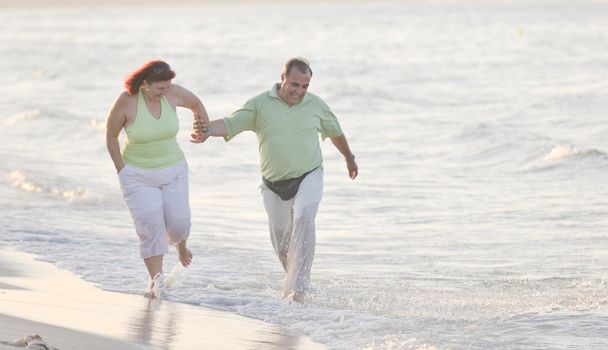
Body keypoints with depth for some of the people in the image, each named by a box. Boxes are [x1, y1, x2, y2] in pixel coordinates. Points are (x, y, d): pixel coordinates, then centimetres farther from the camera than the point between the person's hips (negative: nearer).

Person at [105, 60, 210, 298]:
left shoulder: (173, 93, -13)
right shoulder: (127, 101, -21)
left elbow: (195, 104, 10)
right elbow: (111, 135, -7)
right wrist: (121, 170, -6)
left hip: (173, 170, 2)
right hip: (138, 175, -2)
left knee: (178, 222, -2)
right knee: (150, 226, -13)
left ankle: (180, 243, 36)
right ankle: (156, 281, -6)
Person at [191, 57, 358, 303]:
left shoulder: (315, 105, 2)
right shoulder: (260, 105, -5)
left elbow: (335, 132, 20)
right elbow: (231, 124, -17)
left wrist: (349, 158, 35)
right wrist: (208, 130, -39)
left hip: (308, 177, -1)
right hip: (274, 184, 1)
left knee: (303, 221, -25)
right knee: (281, 241, 7)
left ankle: (297, 289, -31)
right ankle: (295, 279, 34)